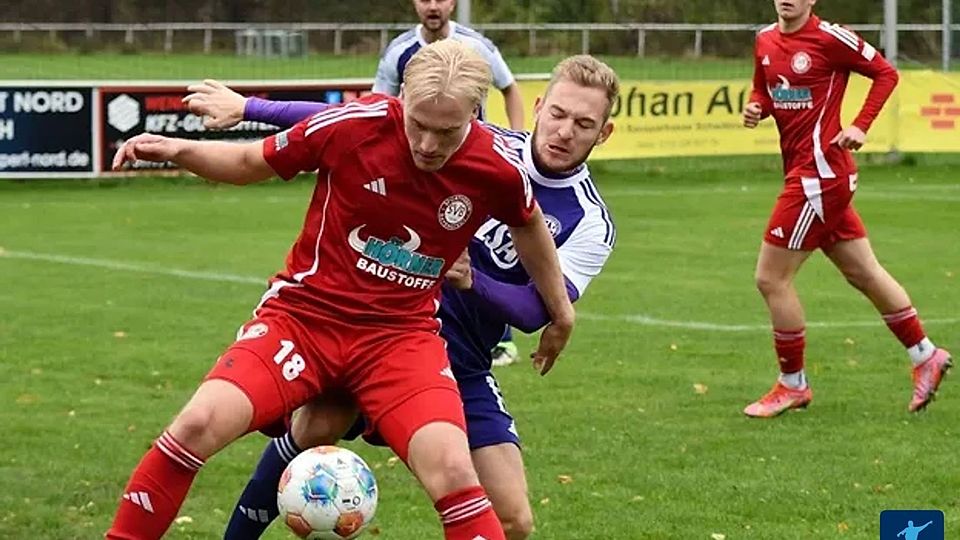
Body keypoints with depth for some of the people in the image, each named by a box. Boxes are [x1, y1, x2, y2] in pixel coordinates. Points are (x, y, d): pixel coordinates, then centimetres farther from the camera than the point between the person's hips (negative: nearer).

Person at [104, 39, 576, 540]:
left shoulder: (497, 170, -10)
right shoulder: (352, 125, -15)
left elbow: (529, 224, 14)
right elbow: (251, 163, 2)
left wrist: (560, 312, 27)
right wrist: (178, 150, -15)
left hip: (402, 333, 1)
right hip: (303, 311, -1)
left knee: (453, 471, -22)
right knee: (200, 423, -22)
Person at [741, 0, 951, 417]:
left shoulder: (829, 38, -13)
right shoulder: (766, 41, 8)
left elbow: (886, 73, -5)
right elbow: (764, 92, 22)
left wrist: (860, 126, -12)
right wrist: (754, 108, -1)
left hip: (820, 171, -8)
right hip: (803, 169, 8)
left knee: (771, 277, -5)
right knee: (864, 273, 15)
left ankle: (792, 385, 9)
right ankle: (925, 356, 27)